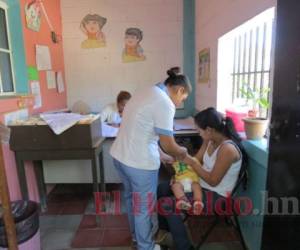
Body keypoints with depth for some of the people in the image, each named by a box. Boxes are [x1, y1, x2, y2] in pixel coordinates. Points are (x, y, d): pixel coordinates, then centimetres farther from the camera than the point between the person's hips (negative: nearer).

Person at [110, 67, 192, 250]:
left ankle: (136, 234, 52)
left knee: (132, 197, 28)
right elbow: (168, 144, -17)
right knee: (144, 206, 13)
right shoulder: (165, 102, -17)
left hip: (120, 155, 10)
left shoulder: (148, 92, 12)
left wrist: (165, 156, 18)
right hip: (139, 162, -9)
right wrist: (182, 152, 5)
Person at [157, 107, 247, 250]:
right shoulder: (210, 140, -2)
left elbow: (213, 181, -24)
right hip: (202, 186, 9)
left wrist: (191, 163, -20)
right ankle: (165, 226, 30)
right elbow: (197, 160, 4)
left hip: (216, 196, -9)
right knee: (162, 189, 9)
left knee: (166, 205, -19)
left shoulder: (227, 149, -28)